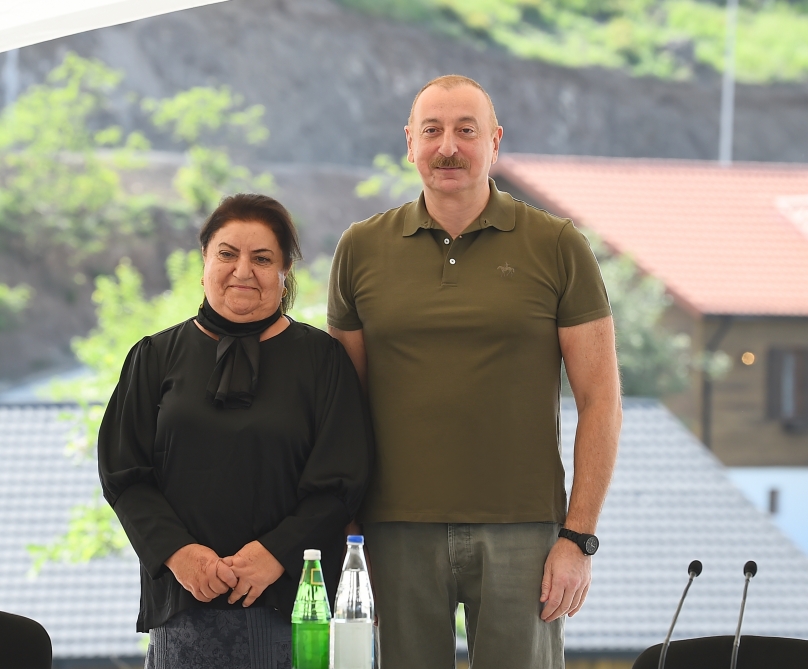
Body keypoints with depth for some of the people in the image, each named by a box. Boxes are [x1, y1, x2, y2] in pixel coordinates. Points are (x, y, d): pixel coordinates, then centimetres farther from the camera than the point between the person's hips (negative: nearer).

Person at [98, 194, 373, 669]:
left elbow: (342, 479, -1)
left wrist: (276, 553, -13)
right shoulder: (158, 357, 11)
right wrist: (176, 551, -10)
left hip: (291, 595, -1)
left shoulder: (321, 358, 6)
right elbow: (123, 474, 6)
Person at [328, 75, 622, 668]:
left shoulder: (558, 247, 2)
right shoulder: (362, 250, 8)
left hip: (520, 530, -1)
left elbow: (600, 399, 2)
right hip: (398, 531, 2)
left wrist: (579, 537, -5)